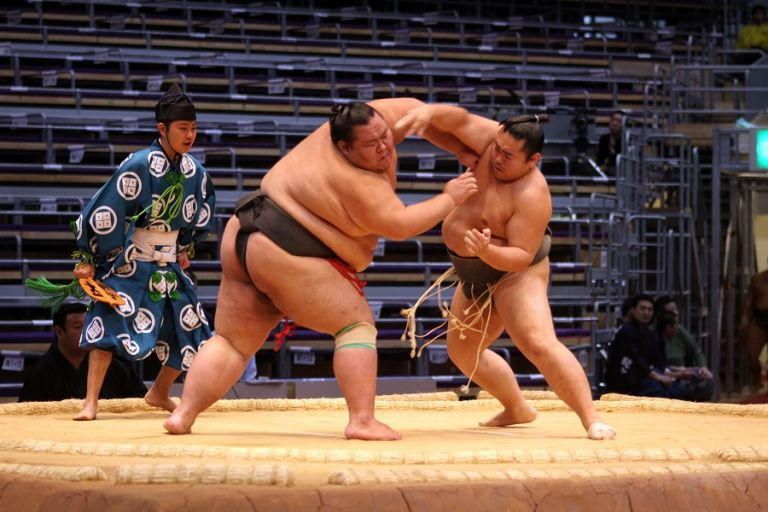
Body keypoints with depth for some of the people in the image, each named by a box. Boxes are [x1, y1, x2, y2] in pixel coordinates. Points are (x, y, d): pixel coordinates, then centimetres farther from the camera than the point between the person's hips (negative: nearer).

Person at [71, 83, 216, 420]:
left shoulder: (194, 171, -2)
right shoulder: (138, 166, -20)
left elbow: (202, 210, 19)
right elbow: (104, 213, -17)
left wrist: (186, 249, 21)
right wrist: (88, 260, -14)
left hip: (168, 266, 6)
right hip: (128, 263, -6)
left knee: (190, 331, 6)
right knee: (108, 321, -22)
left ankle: (159, 393, 27)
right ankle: (91, 402, -18)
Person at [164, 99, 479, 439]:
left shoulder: (375, 121, 3)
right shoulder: (357, 184, -18)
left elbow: (416, 109, 13)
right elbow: (399, 225, -15)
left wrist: (465, 150, 17)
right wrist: (450, 199, -5)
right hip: (287, 257, -10)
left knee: (234, 341, 11)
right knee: (357, 325, -3)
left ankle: (182, 415, 0)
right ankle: (362, 420, -12)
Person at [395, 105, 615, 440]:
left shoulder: (531, 195, -28)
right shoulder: (494, 140, -11)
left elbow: (522, 255, -29)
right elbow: (459, 119, -20)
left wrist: (488, 251, -47)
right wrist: (427, 112, -41)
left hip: (515, 273, -9)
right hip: (477, 277, 9)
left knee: (540, 344, -28)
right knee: (463, 352, 20)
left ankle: (592, 420, -30)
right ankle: (517, 409, 36)